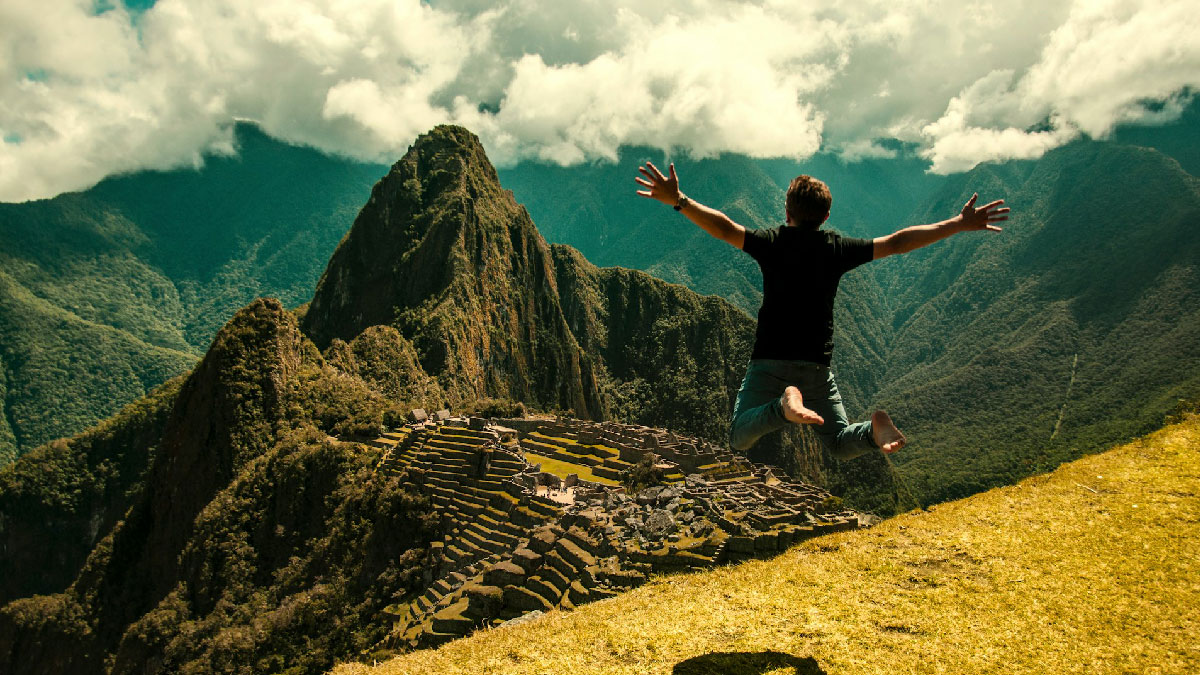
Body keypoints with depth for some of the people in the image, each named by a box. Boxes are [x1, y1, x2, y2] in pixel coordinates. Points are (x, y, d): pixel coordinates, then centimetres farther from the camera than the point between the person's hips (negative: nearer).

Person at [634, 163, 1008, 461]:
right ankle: (875, 428, -20)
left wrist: (679, 201, -16)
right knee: (842, 444, 15)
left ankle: (784, 405, -32)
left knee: (739, 439, -3)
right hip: (817, 366, 3)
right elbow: (897, 243, 6)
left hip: (770, 361, -2)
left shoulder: (771, 242, -1)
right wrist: (959, 225, 13)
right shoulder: (838, 248, 4)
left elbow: (725, 229, -15)